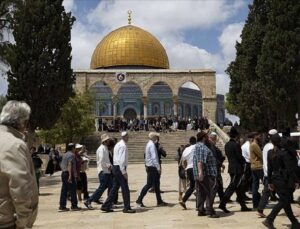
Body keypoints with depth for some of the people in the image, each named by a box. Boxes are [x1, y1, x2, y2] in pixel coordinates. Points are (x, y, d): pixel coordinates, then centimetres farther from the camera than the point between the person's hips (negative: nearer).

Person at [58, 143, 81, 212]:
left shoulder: (64, 155, 18)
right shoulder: (71, 155, -10)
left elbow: (62, 165, 21)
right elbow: (69, 165, -21)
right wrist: (70, 175, -25)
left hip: (63, 173, 9)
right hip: (69, 173, -9)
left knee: (64, 191, 8)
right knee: (72, 190, -2)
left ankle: (62, 206, 9)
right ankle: (74, 206, 3)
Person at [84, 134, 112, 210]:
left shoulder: (106, 148, 17)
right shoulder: (101, 148, -13)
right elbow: (101, 161, -22)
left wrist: (110, 165, 4)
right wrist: (108, 166, -12)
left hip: (107, 171, 9)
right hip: (103, 171, -9)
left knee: (111, 187, 7)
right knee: (102, 188, -7)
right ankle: (88, 201, 0)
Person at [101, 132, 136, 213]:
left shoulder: (118, 144, 17)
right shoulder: (123, 146, -14)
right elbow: (122, 160, -21)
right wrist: (124, 172, -21)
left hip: (116, 167, 10)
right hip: (120, 168, -10)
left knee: (115, 188, 13)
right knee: (125, 189, -2)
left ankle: (106, 206, 15)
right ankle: (127, 208, 6)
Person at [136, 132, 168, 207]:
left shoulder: (149, 144, 15)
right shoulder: (152, 145, -15)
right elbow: (154, 157, -22)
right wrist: (158, 167, -23)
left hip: (149, 166, 10)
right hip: (152, 167, -10)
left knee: (156, 184, 11)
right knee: (149, 184, -6)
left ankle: (159, 201, 16)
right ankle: (139, 200, -1)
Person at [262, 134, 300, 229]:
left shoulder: (270, 153, 3)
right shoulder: (283, 152, -15)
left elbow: (269, 168, 7)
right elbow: (289, 168, -16)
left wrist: (270, 182, 13)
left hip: (275, 179, 7)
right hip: (283, 179, -7)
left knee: (286, 200, 15)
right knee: (283, 201, -1)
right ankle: (269, 220, -10)